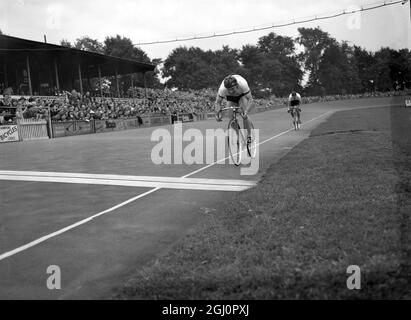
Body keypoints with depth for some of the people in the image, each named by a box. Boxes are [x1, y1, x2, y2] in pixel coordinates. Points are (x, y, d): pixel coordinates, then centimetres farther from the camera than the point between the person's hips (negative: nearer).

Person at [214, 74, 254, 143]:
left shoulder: (243, 84, -42)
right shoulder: (222, 88, -38)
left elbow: (250, 99, -41)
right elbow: (218, 102, -29)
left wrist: (246, 111, -57)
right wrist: (217, 113, -48)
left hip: (242, 94, -2)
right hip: (230, 97, 2)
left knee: (244, 115, -21)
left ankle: (249, 136, -9)